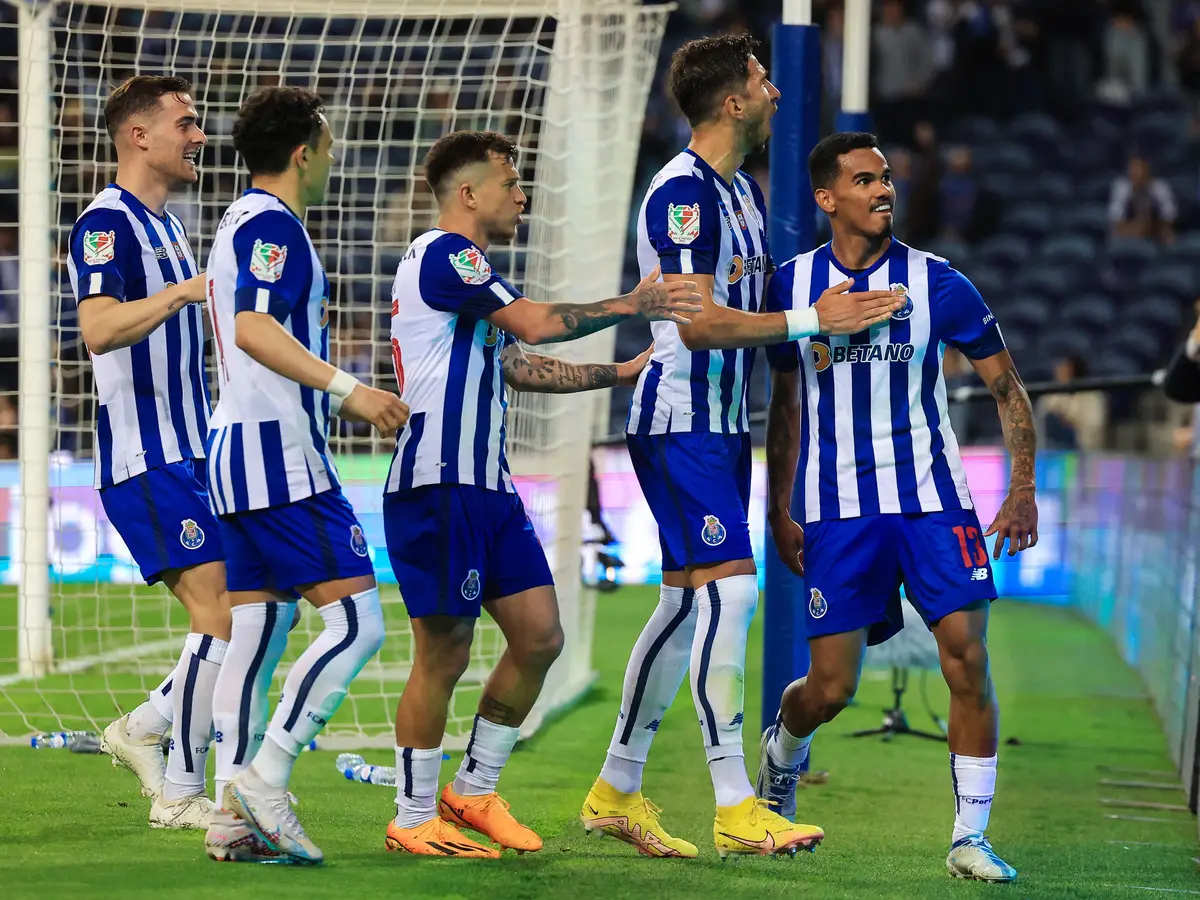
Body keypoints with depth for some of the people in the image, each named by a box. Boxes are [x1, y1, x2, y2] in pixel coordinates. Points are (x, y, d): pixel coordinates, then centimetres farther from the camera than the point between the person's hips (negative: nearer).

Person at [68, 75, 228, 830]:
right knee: (222, 616, -13)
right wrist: (181, 292, -37)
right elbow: (100, 329, -27)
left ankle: (144, 730, 17)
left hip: (192, 456, 9)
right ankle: (180, 795, -7)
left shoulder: (168, 225, 18)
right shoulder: (107, 222, -11)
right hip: (145, 462, -9)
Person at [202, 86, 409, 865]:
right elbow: (254, 329, -25)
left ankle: (235, 815, 4)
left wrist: (334, 395, 41)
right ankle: (264, 779, -15)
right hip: (283, 456, -10)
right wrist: (347, 388, -33)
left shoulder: (243, 223, 20)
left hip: (239, 448, 11)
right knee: (357, 621, -12)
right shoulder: (273, 224, -11)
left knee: (256, 636, 7)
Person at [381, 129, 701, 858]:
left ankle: (474, 791, 17)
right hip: (439, 486, -10)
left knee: (540, 636, 6)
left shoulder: (466, 270, 22)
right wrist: (630, 306, -6)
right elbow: (537, 324, -17)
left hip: (487, 485, 10)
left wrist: (620, 373, 26)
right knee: (443, 654, -6)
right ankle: (414, 818, 4)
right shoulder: (443, 254, -10)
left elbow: (518, 366, 28)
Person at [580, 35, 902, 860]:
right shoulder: (683, 190, -15)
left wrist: (834, 323, 12)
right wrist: (810, 320, -24)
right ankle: (734, 809, -15)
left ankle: (616, 791, 19)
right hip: (680, 423, -10)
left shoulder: (745, 190, 16)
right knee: (728, 590, -15)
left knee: (688, 605, 11)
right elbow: (697, 322, -23)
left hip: (724, 423, 10)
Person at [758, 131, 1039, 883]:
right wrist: (778, 512, 11)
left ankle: (972, 836, -4)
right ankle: (781, 752, 35)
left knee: (968, 656, -13)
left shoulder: (937, 284, -3)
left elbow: (1007, 387, 5)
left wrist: (1023, 492, -3)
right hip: (838, 509, 1)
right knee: (831, 687, -1)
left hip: (932, 497, -1)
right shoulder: (792, 286, 2)